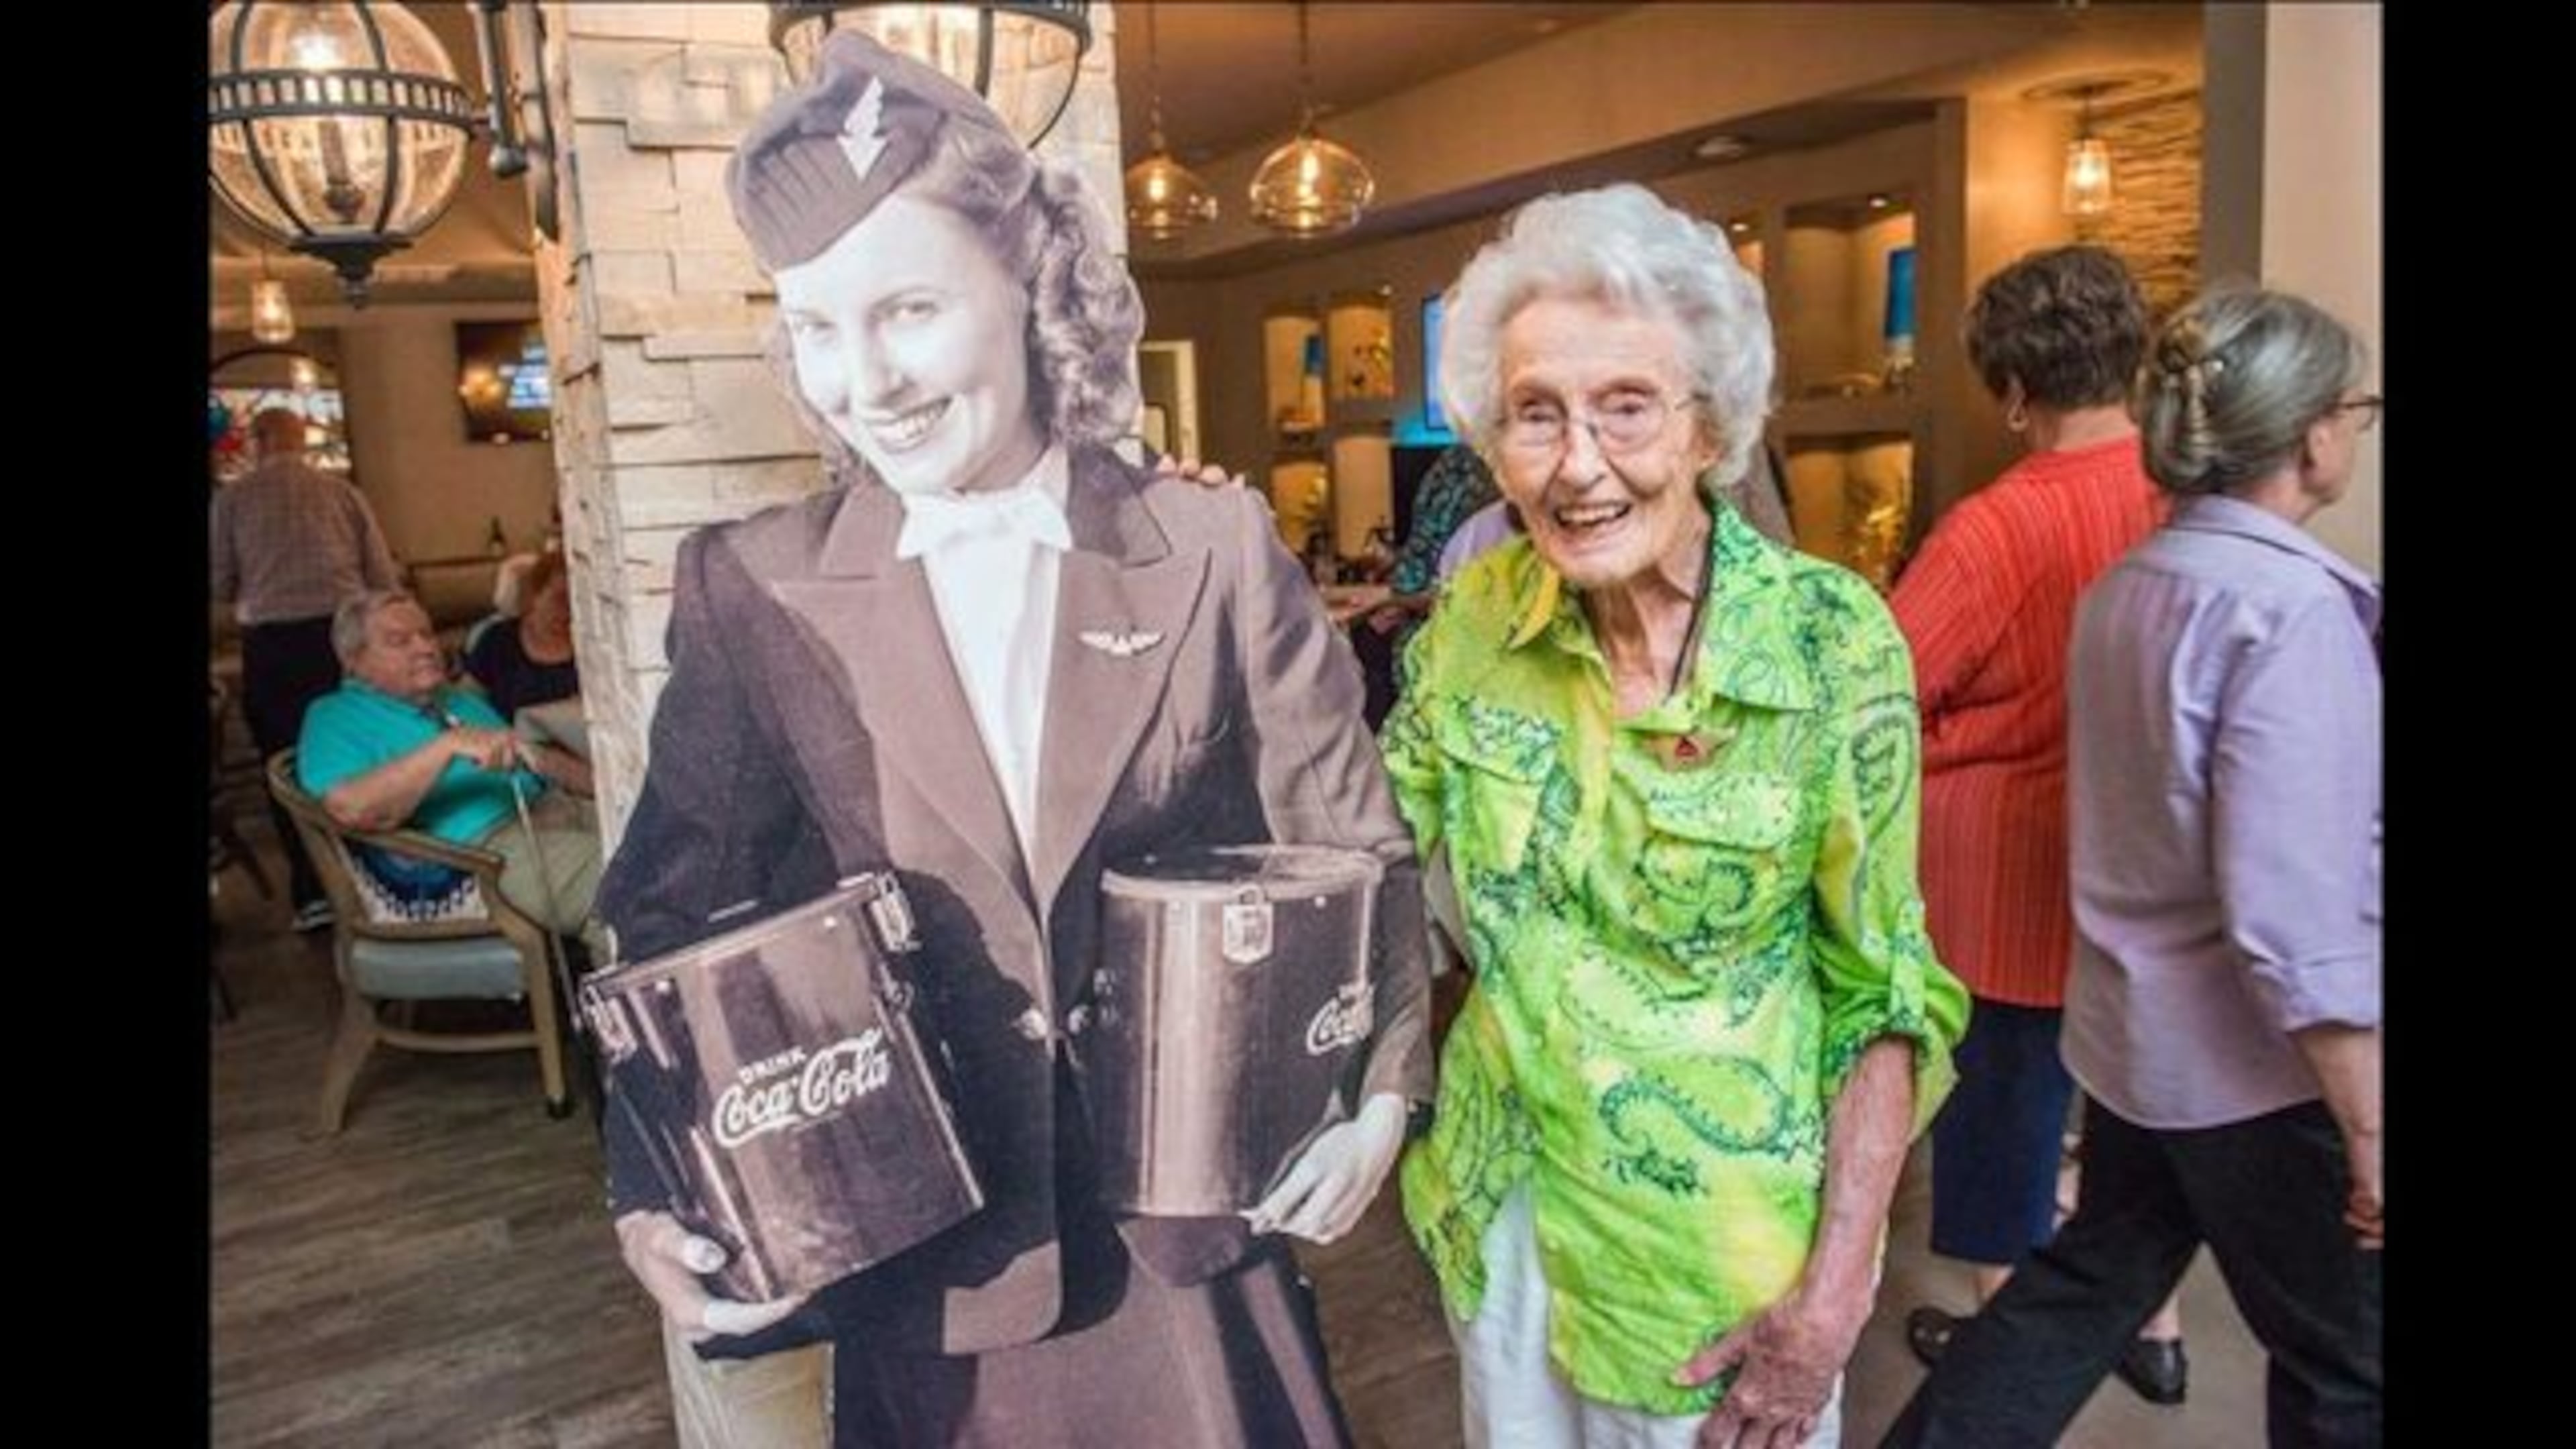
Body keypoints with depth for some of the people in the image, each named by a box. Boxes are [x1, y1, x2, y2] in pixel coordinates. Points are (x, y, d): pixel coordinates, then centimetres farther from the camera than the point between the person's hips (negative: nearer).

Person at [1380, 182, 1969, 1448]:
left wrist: (1835, 1296, -15)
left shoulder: (1831, 639, -19)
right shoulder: (1475, 612, -9)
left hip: (1716, 1242, -3)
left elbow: (1882, 991, -12)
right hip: (1497, 1202, 4)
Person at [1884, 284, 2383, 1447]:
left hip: (2132, 1028, 8)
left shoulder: (2124, 586, 3)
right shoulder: (2291, 606, -22)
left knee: (2084, 1287, 21)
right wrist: (2368, 1126, -18)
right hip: (2258, 1061, -7)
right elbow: (2297, 911, -25)